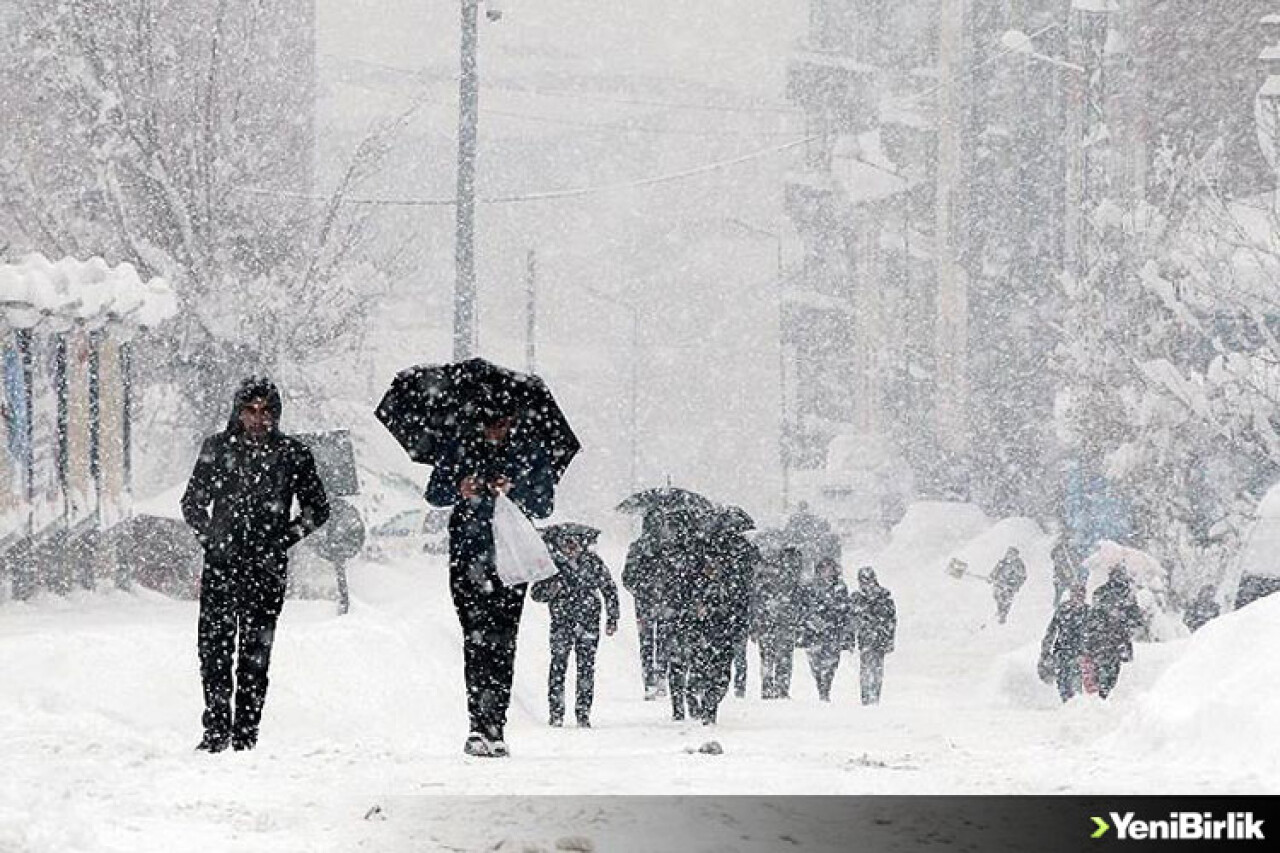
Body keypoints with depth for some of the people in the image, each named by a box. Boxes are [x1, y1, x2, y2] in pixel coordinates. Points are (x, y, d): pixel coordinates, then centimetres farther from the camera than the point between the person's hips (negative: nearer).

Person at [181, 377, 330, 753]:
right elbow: (193, 503, 16)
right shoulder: (217, 448, 8)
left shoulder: (292, 454, 5)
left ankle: (246, 733, 2)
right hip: (221, 565, 1)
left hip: (266, 568, -1)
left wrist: (281, 540, 0)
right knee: (214, 649, -4)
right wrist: (211, 539, 2)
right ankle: (217, 729, 2)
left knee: (255, 654, -1)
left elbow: (317, 509, 11)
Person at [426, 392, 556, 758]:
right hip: (468, 555, 0)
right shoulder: (462, 449, 8)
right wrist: (460, 490, -13)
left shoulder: (531, 456, 8)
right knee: (477, 636, -11)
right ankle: (483, 725, -14)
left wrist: (514, 491, -16)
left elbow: (544, 506, 3)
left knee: (502, 642, -5)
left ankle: (492, 726, -2)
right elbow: (434, 493, 8)